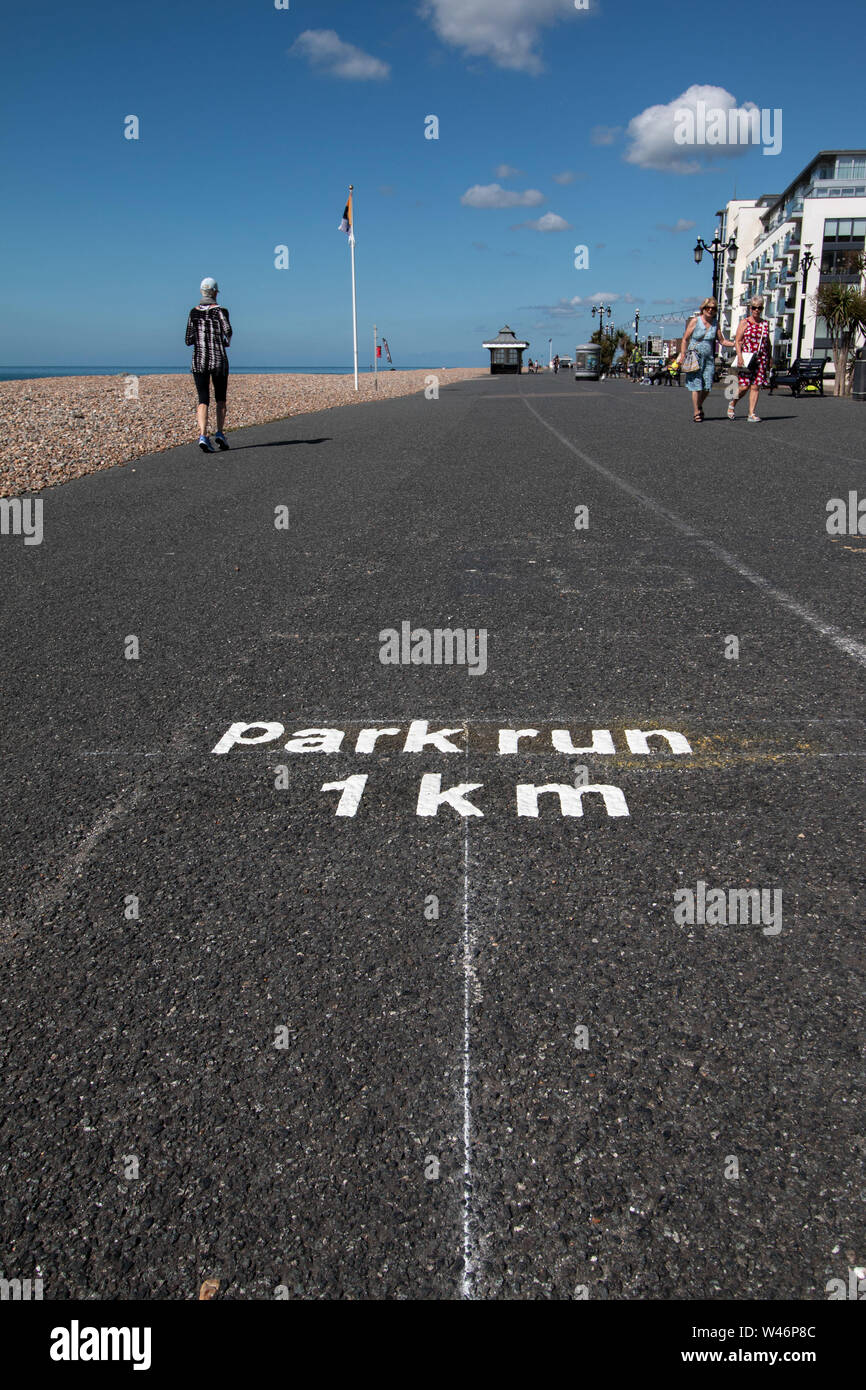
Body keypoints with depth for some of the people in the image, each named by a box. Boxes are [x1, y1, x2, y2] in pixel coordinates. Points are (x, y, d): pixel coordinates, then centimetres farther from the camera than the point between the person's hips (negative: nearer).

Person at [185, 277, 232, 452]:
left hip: (199, 360, 2)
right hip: (219, 359, -2)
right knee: (221, 398, 16)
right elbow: (227, 330, -19)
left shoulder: (194, 312, 7)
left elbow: (189, 340, 5)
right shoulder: (220, 310, -2)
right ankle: (220, 433, 6)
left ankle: (203, 435, -22)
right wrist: (226, 342, 2)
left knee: (203, 400, -3)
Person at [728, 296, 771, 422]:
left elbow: (767, 343, 19)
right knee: (744, 386, -8)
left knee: (756, 386, -2)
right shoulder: (744, 323, 3)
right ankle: (732, 404, 20)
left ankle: (752, 413, 0)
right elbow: (737, 341, -2)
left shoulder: (765, 324, 14)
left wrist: (769, 360, 14)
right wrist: (739, 356, -15)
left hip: (761, 359, 3)